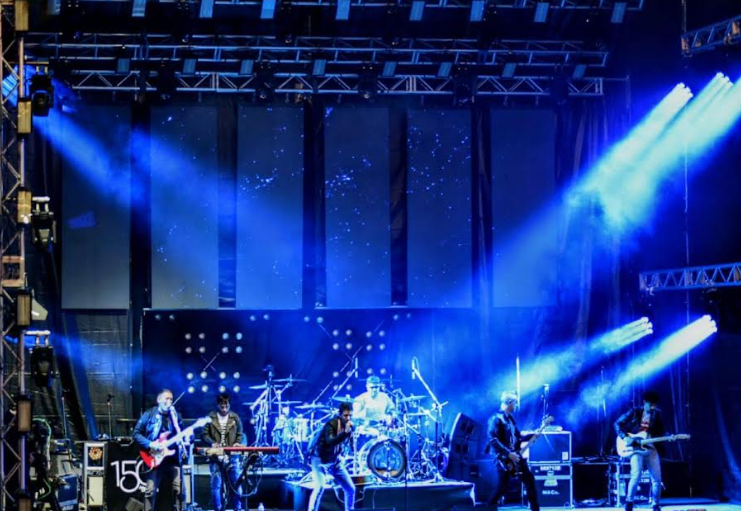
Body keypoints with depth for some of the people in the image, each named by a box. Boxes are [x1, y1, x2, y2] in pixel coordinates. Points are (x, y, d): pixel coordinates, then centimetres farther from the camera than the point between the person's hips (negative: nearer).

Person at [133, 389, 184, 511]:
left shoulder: (175, 415, 14)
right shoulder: (149, 414, 1)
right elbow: (136, 433, -1)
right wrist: (150, 444, -14)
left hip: (173, 458, 4)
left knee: (177, 489, 0)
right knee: (150, 490, -8)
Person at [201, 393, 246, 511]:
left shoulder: (235, 418, 7)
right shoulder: (210, 418, 2)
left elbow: (240, 434, 9)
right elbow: (204, 434, 0)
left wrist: (238, 443, -11)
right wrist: (212, 443, -18)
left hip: (232, 457, 1)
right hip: (216, 457, -1)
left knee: (236, 483, 2)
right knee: (216, 485, 1)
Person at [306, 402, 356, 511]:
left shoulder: (349, 425, -3)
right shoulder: (331, 424, -25)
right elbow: (330, 442, -45)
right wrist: (345, 432, -52)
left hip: (334, 460, 7)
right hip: (320, 460, -7)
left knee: (351, 489, 4)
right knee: (320, 487, -27)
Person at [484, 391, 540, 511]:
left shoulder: (510, 418, 14)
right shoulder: (496, 419, -15)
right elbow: (493, 441, -23)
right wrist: (508, 454, -25)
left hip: (515, 456, 9)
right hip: (504, 459, -8)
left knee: (529, 479, 9)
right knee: (501, 487, -8)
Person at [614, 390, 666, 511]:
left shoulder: (657, 414, 6)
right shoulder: (634, 412, -4)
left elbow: (661, 432, 10)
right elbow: (617, 424, 0)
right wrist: (625, 437, -13)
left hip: (651, 449, 4)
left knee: (657, 478, 0)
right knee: (636, 475, -21)